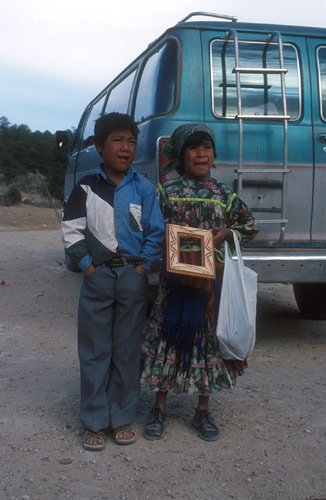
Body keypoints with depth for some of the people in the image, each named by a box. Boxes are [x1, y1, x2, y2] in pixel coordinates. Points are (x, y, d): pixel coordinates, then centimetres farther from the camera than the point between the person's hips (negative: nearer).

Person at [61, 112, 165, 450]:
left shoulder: (143, 188, 2)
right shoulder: (87, 187, 3)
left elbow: (156, 232, 3)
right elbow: (71, 230, 2)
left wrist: (141, 267, -5)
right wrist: (87, 266, -6)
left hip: (133, 276, 0)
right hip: (97, 276, 0)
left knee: (127, 349, 8)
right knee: (94, 350, 4)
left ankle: (122, 418, 21)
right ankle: (95, 422, 15)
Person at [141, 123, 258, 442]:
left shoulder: (224, 194, 6)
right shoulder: (166, 191, 1)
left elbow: (250, 225, 14)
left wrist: (228, 233, -4)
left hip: (212, 280, 2)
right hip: (174, 278, -2)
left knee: (209, 339, 8)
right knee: (168, 337, 3)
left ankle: (203, 412, 23)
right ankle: (159, 409, 20)